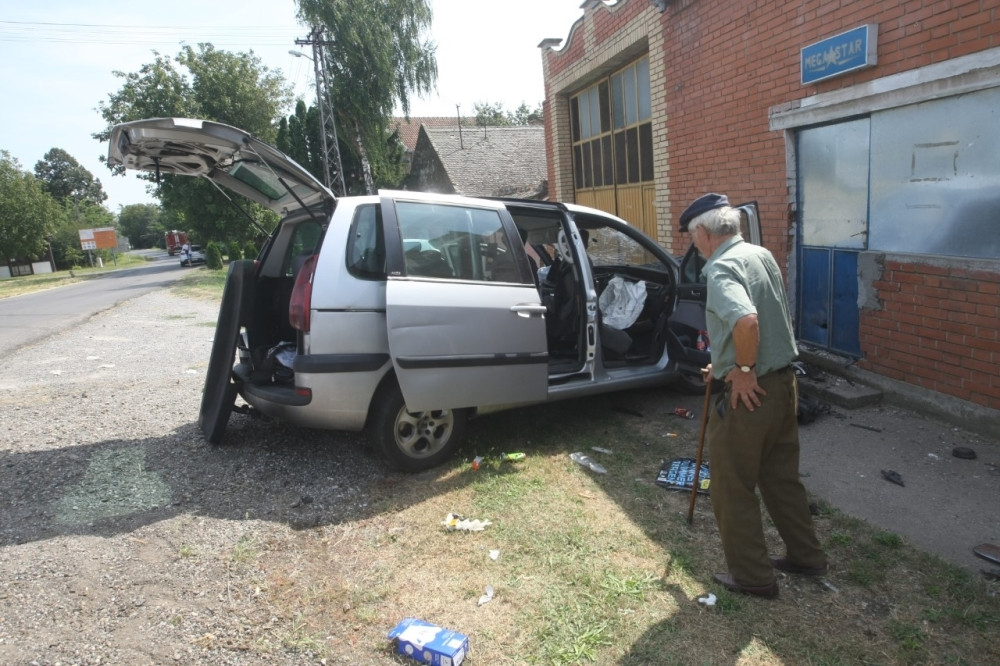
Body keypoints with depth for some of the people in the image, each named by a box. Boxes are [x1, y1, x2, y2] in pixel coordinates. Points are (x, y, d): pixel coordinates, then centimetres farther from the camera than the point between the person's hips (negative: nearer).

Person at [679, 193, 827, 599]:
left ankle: (752, 577, 22)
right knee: (781, 477, 24)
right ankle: (805, 556, 39)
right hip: (783, 382, 9)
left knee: (733, 489, 8)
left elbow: (746, 321, -38)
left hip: (749, 394, -9)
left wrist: (744, 371, -22)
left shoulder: (721, 268, -19)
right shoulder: (761, 255, 9)